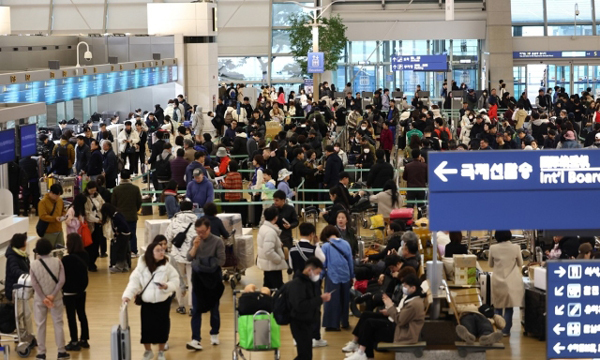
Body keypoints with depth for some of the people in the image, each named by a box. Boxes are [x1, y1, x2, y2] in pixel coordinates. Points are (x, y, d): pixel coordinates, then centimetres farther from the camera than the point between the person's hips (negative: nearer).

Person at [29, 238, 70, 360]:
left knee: (41, 325, 9)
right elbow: (61, 280, -14)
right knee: (58, 323, 9)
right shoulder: (57, 262, -8)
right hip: (55, 298, 0)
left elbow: (34, 284, -12)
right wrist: (53, 295, -14)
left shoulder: (34, 264, -7)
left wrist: (43, 298, -12)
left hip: (39, 299, 0)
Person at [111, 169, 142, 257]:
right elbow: (139, 202, 0)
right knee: (132, 234, 9)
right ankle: (133, 251, 12)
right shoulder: (135, 189, -9)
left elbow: (113, 203, -2)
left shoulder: (116, 190, -10)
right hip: (132, 216, 0)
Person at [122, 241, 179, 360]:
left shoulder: (167, 266, -4)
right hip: (146, 303, 0)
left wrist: (167, 286, -23)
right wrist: (128, 295, -22)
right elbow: (134, 282, -8)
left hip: (163, 302, 0)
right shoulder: (142, 266, -5)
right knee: (146, 327, 3)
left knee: (162, 326, 5)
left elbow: (175, 281, -3)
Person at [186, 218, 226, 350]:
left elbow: (221, 261, -12)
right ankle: (195, 340, -5)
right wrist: (195, 246, -18)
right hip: (198, 277, 3)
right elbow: (188, 258, -5)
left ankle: (214, 334, 31)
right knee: (196, 310, -3)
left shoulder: (217, 241, -11)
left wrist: (208, 263, -13)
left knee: (213, 307, 12)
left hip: (213, 278, -2)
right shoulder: (196, 240, 0)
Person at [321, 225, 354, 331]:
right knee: (345, 300, 16)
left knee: (332, 300, 2)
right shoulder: (346, 244, 4)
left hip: (333, 276, -4)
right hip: (345, 276, 4)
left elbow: (323, 263, -5)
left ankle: (332, 324, 3)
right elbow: (351, 261, 8)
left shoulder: (326, 246, -7)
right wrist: (351, 276, 19)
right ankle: (345, 322, 23)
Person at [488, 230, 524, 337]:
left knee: (498, 307, 12)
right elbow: (520, 264, 5)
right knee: (509, 308, 7)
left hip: (498, 281, 1)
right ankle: (505, 330, 7)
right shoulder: (515, 248, -11)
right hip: (512, 282, -1)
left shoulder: (493, 248, -9)